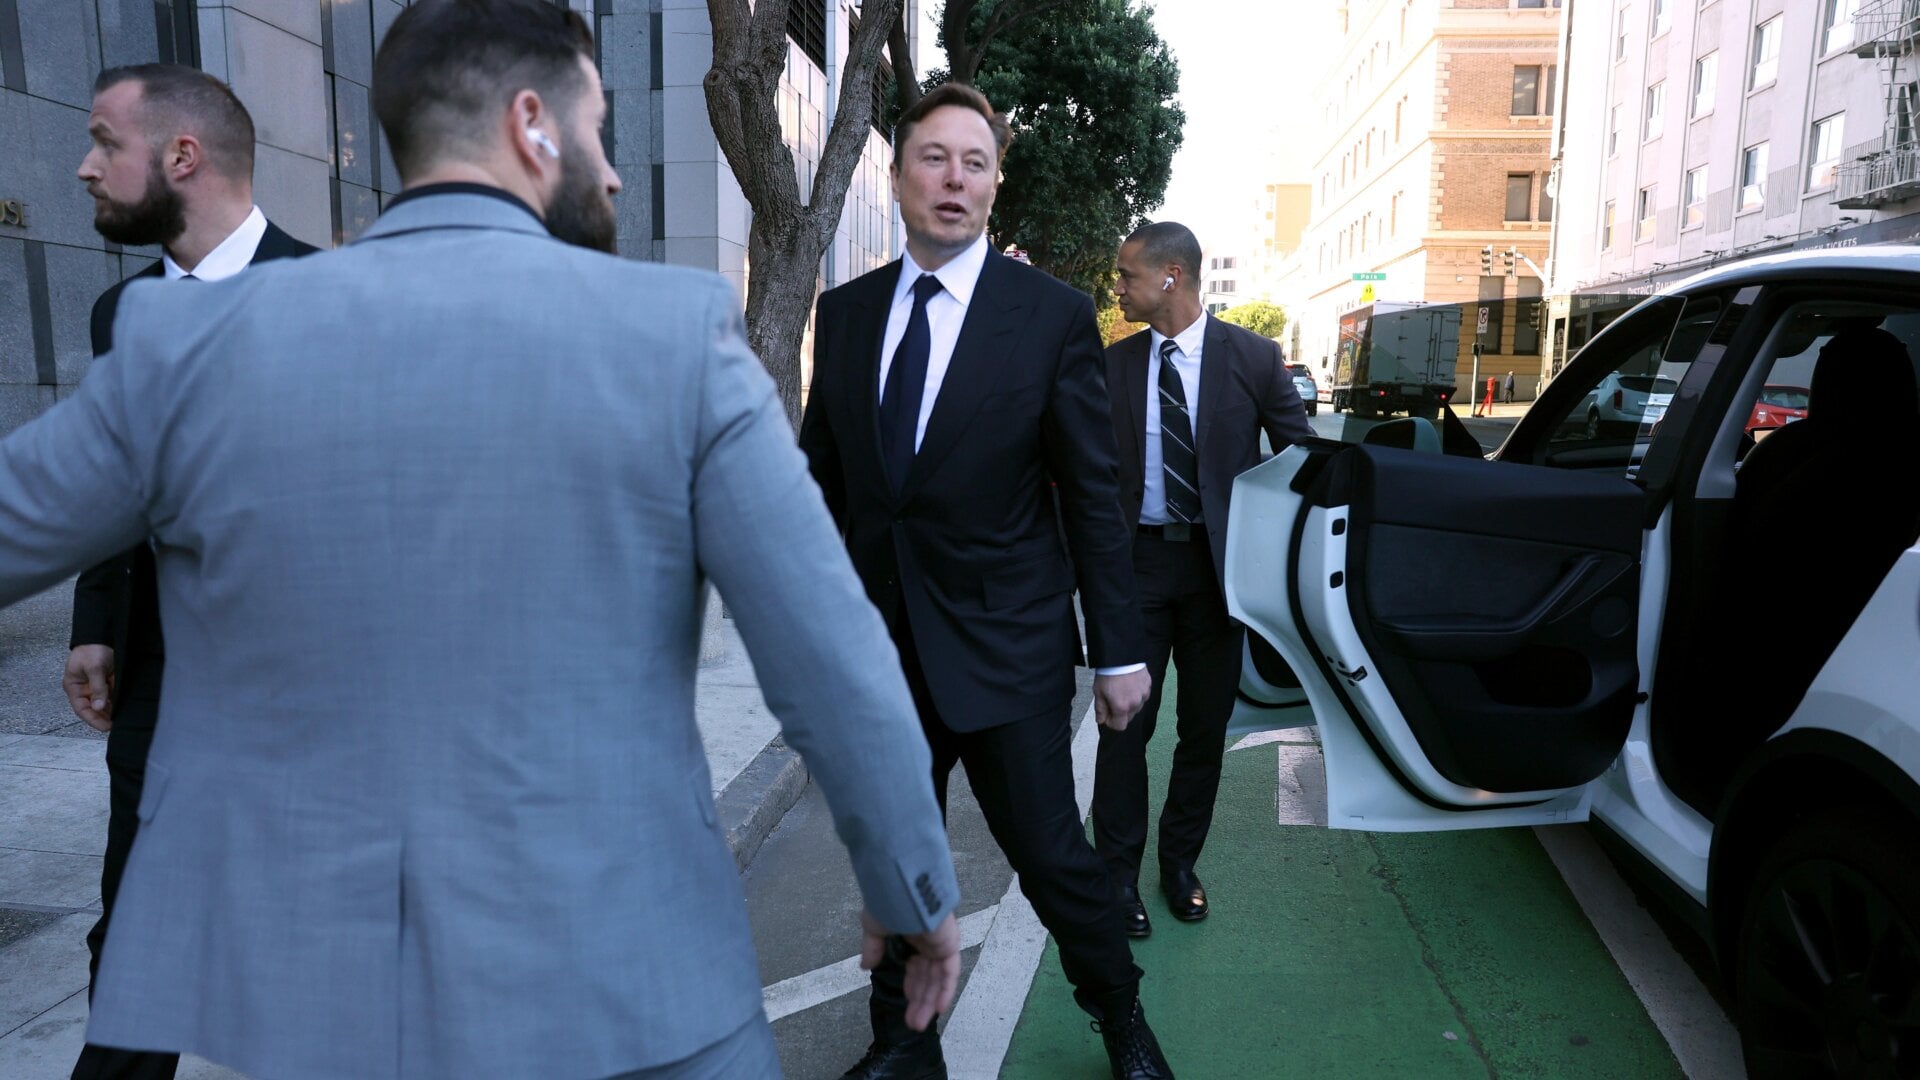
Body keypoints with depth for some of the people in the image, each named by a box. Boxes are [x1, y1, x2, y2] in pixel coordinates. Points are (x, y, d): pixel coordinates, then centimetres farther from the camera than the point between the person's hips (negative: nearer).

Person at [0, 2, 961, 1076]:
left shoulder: (189, 342, -5)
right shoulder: (678, 331, -10)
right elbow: (838, 665, -11)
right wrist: (919, 893, 3)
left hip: (286, 978, 3)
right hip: (619, 979, -1)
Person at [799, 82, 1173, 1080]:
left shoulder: (1053, 315, -6)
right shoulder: (845, 312, 5)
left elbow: (1092, 496, -5)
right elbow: (824, 478, 10)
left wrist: (1120, 649, -4)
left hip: (1005, 645, -3)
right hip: (878, 642, 4)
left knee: (1050, 851, 6)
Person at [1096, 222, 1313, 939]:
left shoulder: (1253, 357, -3)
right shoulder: (1114, 363, 1)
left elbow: (1300, 451, 4)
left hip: (1216, 561, 0)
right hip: (1137, 559, 0)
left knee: (1205, 726, 11)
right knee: (1124, 723, 2)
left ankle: (1180, 863, 29)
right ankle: (1119, 875, 16)